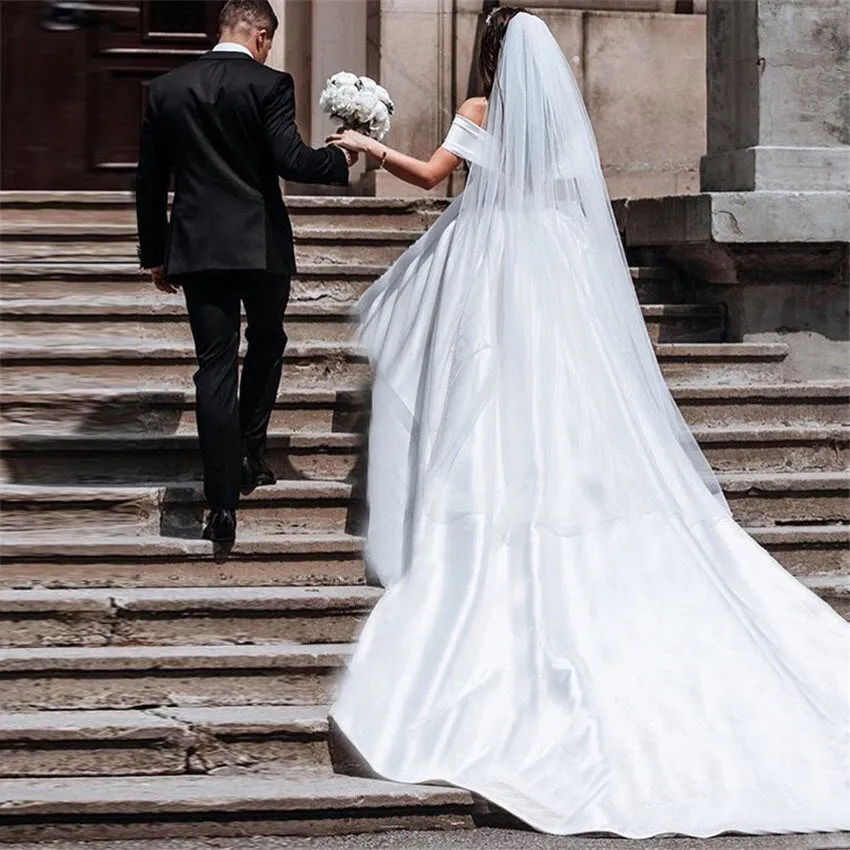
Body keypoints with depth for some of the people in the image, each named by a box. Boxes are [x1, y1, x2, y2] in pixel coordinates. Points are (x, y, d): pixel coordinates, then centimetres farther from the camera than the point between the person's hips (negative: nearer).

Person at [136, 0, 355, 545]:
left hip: (197, 249, 3)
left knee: (215, 368, 2)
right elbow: (291, 160, -16)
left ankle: (223, 506, -3)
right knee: (267, 343, 24)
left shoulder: (166, 90, 5)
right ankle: (250, 455, 21)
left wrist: (154, 254, 17)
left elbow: (149, 181, 9)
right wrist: (342, 159, 3)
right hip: (262, 246, -3)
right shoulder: (269, 85, -8)